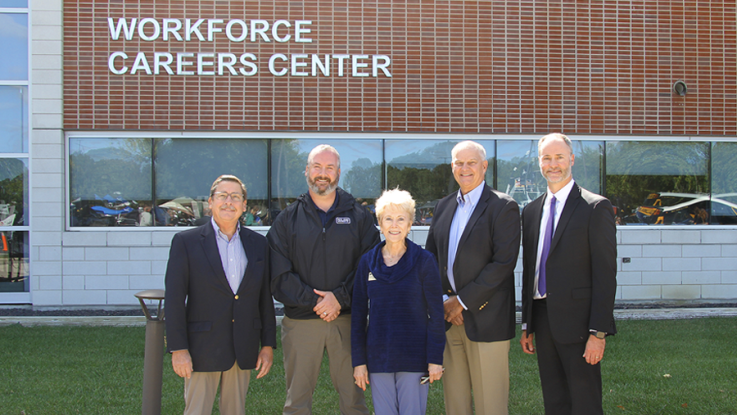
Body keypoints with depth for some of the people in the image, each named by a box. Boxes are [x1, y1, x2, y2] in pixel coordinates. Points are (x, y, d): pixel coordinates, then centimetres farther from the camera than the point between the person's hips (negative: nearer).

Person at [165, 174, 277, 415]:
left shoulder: (258, 244, 8)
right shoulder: (186, 242, -3)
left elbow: (265, 298, 10)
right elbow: (174, 298, -6)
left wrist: (268, 344, 6)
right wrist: (178, 349, -11)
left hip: (244, 350, 3)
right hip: (203, 349, -3)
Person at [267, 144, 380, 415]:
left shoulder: (358, 216, 8)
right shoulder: (287, 219, 7)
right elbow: (279, 275, -1)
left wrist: (340, 297, -12)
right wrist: (313, 300, -11)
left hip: (347, 319, 0)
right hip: (300, 320, 0)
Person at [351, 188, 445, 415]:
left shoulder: (423, 260, -3)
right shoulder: (368, 262, 4)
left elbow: (436, 313, -2)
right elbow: (358, 314, 7)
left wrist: (435, 358, -6)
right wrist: (359, 361, 4)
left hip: (414, 358, -2)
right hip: (378, 359, 2)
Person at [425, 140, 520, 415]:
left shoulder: (503, 207, -5)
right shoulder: (444, 206, 15)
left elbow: (504, 262, -13)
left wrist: (463, 301, -14)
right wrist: (443, 299, -3)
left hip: (485, 317, -6)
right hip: (448, 317, 6)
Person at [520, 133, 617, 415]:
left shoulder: (596, 207, -6)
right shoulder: (532, 211, 14)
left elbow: (605, 273, -10)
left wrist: (599, 332, -15)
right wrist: (527, 325, 14)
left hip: (578, 322, -6)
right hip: (543, 321, 6)